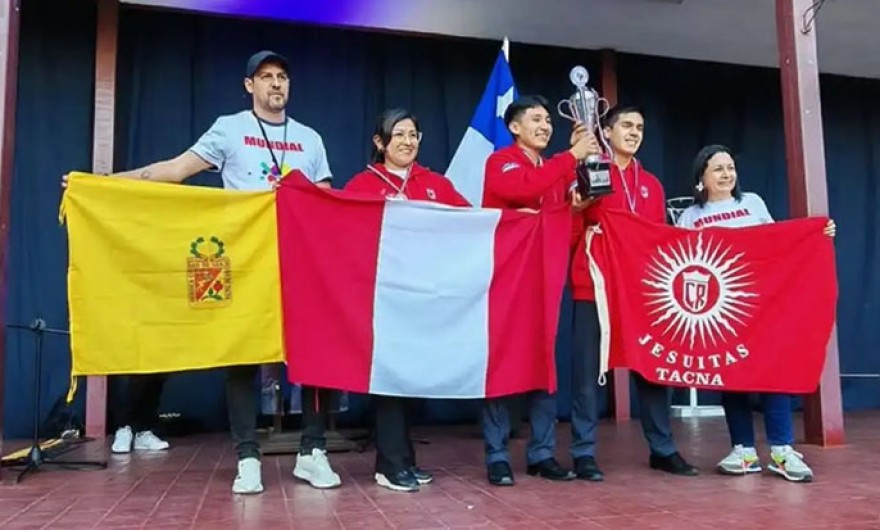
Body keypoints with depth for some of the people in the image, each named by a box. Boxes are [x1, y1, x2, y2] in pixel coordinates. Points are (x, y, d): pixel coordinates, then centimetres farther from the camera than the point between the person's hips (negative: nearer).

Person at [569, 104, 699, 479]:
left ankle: (662, 449, 20)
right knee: (588, 369, -3)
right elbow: (570, 234, 0)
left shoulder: (651, 184, 18)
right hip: (594, 285, -5)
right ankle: (584, 453, 5)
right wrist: (576, 208, -19)